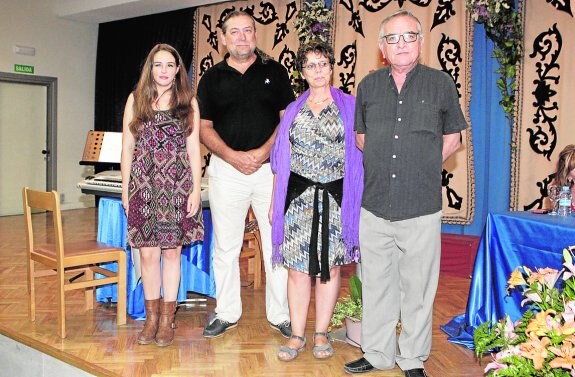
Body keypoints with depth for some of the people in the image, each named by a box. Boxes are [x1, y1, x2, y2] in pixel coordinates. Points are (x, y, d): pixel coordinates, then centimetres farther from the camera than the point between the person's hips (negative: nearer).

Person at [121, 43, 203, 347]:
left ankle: (167, 319, 16)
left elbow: (193, 148, 4)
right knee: (147, 252, 2)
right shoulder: (136, 99, 7)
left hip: (177, 185, -1)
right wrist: (125, 188, 5)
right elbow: (127, 147, 8)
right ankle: (151, 317, 17)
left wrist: (196, 189, -2)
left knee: (171, 251, 4)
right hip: (143, 184, 1)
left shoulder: (188, 102, 6)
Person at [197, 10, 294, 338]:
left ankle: (280, 315, 15)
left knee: (277, 243, 2)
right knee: (226, 246, 7)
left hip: (271, 167, -1)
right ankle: (227, 314, 21)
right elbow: (204, 127, 6)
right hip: (226, 169, 1)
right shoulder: (212, 78, 9)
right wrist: (232, 156, -11)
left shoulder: (274, 71, 7)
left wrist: (263, 152, -12)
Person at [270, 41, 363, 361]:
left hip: (336, 197, -1)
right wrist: (275, 201, 9)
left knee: (330, 266, 6)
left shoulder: (349, 105, 6)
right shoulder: (293, 110, 13)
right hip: (298, 196, 1)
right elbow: (281, 159, 13)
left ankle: (322, 333, 19)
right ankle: (297, 335, 14)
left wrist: (355, 198, -3)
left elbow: (359, 152, 4)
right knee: (298, 267, 2)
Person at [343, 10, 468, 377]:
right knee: (376, 284, 11)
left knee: (417, 287, 5)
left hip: (422, 208, -2)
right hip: (376, 205, 3)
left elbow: (453, 138, 10)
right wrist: (382, 166, 9)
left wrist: (422, 167, 1)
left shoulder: (441, 83, 3)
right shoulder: (369, 85, 10)